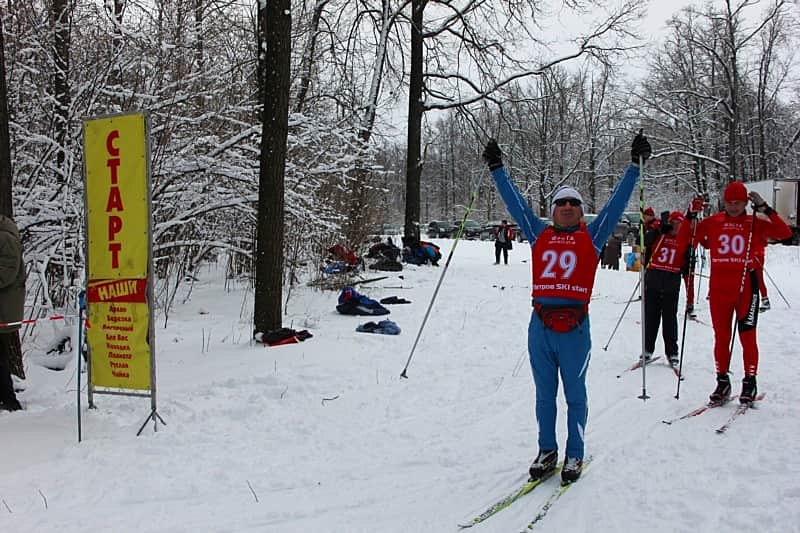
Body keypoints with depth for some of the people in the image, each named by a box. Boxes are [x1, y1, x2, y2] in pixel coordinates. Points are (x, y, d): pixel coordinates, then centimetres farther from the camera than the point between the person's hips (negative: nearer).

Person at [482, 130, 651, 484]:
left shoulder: (591, 236, 7)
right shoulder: (539, 235, 12)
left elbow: (617, 201, 8)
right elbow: (514, 201, 16)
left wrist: (635, 165, 7)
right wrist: (497, 168, 19)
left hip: (575, 328, -2)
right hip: (540, 326, 2)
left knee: (575, 394, 7)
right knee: (544, 394, 11)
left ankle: (575, 455, 19)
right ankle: (547, 451, 23)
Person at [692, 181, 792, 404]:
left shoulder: (755, 223, 3)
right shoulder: (712, 222, 7)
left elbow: (784, 233, -9)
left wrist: (765, 209, -13)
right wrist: (691, 215, 3)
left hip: (745, 287, -2)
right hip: (718, 288, 2)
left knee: (747, 336, -1)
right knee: (721, 337, 8)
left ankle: (750, 383, 11)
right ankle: (722, 382, 18)